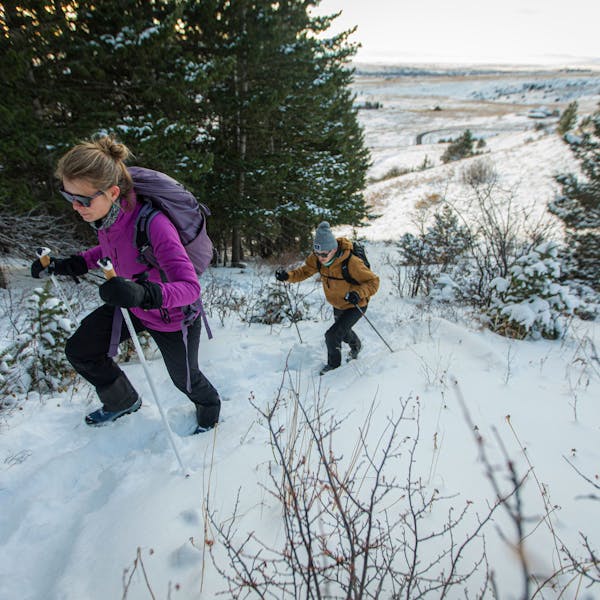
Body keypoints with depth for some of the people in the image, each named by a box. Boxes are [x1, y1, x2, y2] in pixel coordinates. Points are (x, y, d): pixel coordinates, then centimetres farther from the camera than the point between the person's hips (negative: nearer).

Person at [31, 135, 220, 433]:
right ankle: (124, 402, 39)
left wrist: (144, 293, -57)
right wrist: (68, 265, -5)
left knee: (184, 379, 18)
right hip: (133, 306, 7)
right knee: (79, 351, 12)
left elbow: (190, 287, -40)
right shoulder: (105, 213, -15)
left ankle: (209, 406, 56)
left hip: (173, 318, -6)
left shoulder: (152, 224, -38)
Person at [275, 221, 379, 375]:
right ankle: (355, 345, 65)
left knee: (332, 335, -14)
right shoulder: (316, 259, -20)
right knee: (343, 331, 30)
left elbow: (373, 282, -28)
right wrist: (288, 276, -25)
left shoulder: (351, 262, -37)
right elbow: (305, 271, -6)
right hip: (337, 305, 7)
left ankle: (334, 364, 17)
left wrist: (358, 293, -46)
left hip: (355, 306, -7)